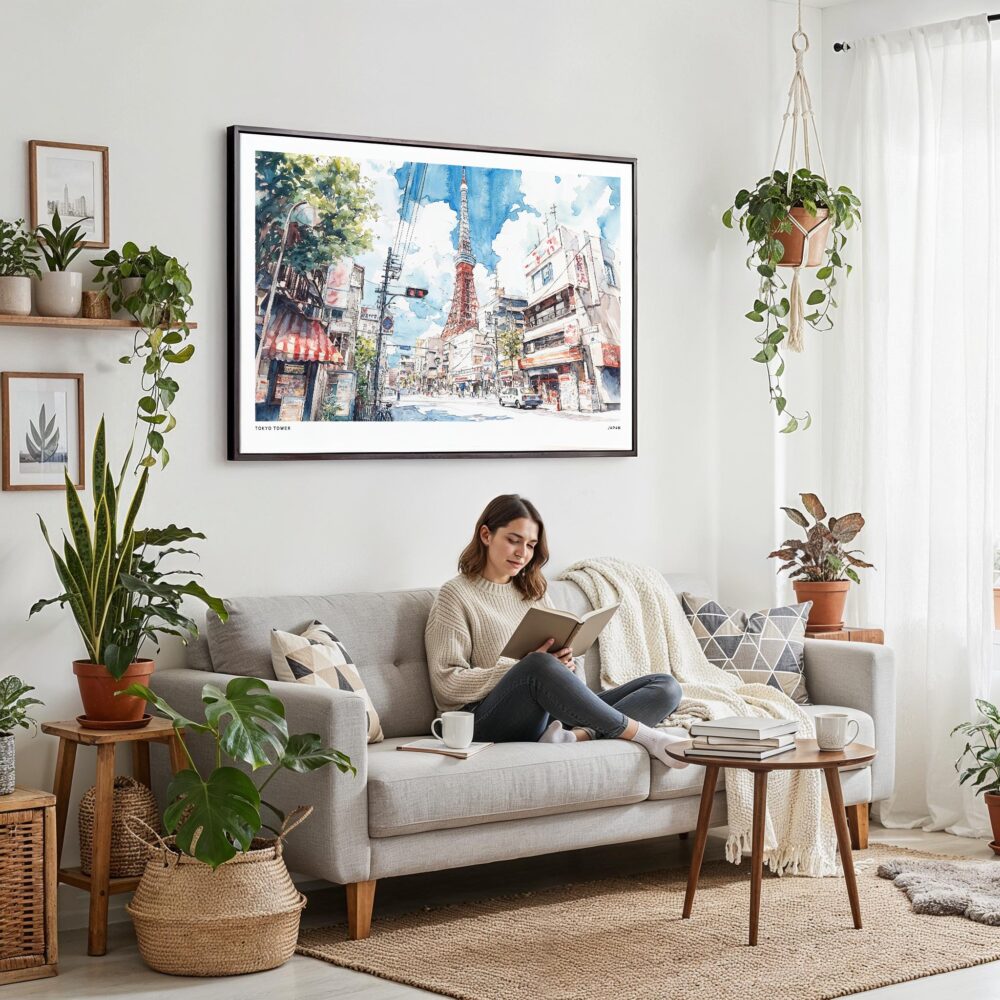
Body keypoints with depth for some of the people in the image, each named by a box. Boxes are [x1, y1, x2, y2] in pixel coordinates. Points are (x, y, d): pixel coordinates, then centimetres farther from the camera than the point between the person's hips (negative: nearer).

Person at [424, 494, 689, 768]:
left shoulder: (535, 592, 25)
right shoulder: (456, 595, 5)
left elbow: (574, 665, 22)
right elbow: (447, 684, -6)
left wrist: (566, 667, -4)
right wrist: (524, 667, -15)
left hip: (554, 713, 7)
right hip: (490, 721, -6)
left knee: (666, 687, -11)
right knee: (539, 666, -39)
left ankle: (577, 735, -38)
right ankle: (643, 735, -27)